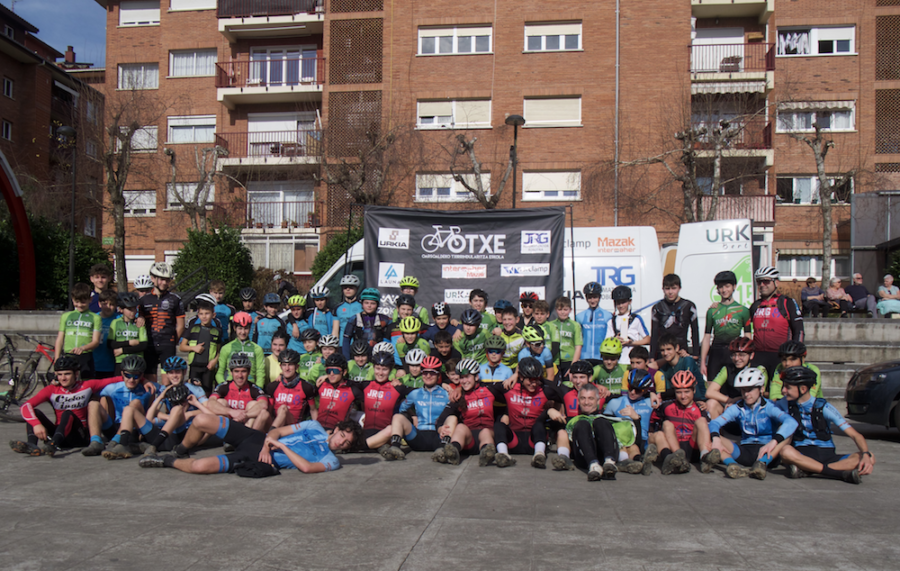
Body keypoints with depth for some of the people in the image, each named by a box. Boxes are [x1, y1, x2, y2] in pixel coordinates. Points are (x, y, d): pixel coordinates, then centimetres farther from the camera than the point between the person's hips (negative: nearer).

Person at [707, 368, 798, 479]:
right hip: (744, 451, 3)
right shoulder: (737, 408, 4)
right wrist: (716, 439, -31)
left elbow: (791, 422, -25)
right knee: (710, 437, -17)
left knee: (786, 430, -27)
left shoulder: (768, 407, -6)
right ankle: (734, 466, -45)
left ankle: (762, 463, -45)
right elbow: (715, 422, -7)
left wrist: (773, 442, -41)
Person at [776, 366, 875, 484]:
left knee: (870, 459, -25)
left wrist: (866, 455, -26)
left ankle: (805, 469, -35)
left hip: (827, 455, 1)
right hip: (802, 455, -1)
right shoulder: (786, 404, 1)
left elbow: (855, 435, -10)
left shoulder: (823, 407, -5)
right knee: (786, 452, -37)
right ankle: (841, 473, -34)